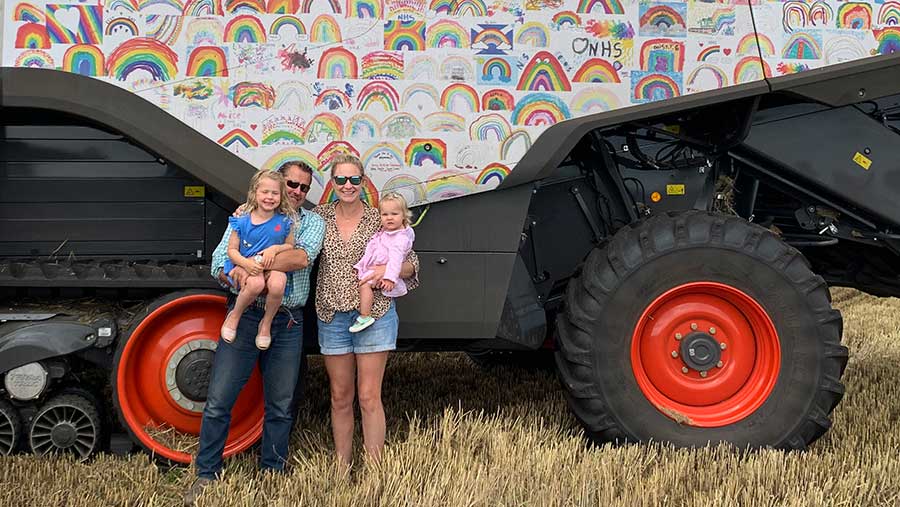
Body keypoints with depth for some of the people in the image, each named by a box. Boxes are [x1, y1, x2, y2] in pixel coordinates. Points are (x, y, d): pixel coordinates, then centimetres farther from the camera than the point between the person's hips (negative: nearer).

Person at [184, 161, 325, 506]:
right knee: (218, 401, -2)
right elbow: (218, 264, 0)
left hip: (288, 324, 1)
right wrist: (236, 275, -22)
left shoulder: (313, 222, 8)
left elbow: (302, 257, -13)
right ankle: (206, 475, 11)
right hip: (245, 316, -1)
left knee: (281, 406, 9)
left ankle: (272, 473, 24)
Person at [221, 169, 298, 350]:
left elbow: (290, 246, 12)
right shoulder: (243, 221, 0)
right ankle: (234, 316, -6)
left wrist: (275, 248, -10)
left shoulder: (285, 221, 3)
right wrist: (246, 263, -18)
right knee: (256, 283, -38)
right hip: (247, 266, -1)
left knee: (277, 284, -36)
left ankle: (266, 323, -5)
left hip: (274, 267, 1)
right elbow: (232, 250, 2)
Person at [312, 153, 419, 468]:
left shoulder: (379, 220, 0)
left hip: (374, 315, -2)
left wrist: (388, 270, -15)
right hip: (332, 316, 2)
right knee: (340, 398, 9)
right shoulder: (320, 216, 5)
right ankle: (341, 469, 19)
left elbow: (411, 264, 4)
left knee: (369, 397, -3)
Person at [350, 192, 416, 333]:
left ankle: (365, 317, -26)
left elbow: (395, 258, -28)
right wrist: (359, 266, 21)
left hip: (382, 271, -10)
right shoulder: (384, 233, 14)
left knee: (365, 284, -30)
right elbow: (370, 252, 22)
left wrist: (390, 277, -37)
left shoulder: (401, 238, -17)